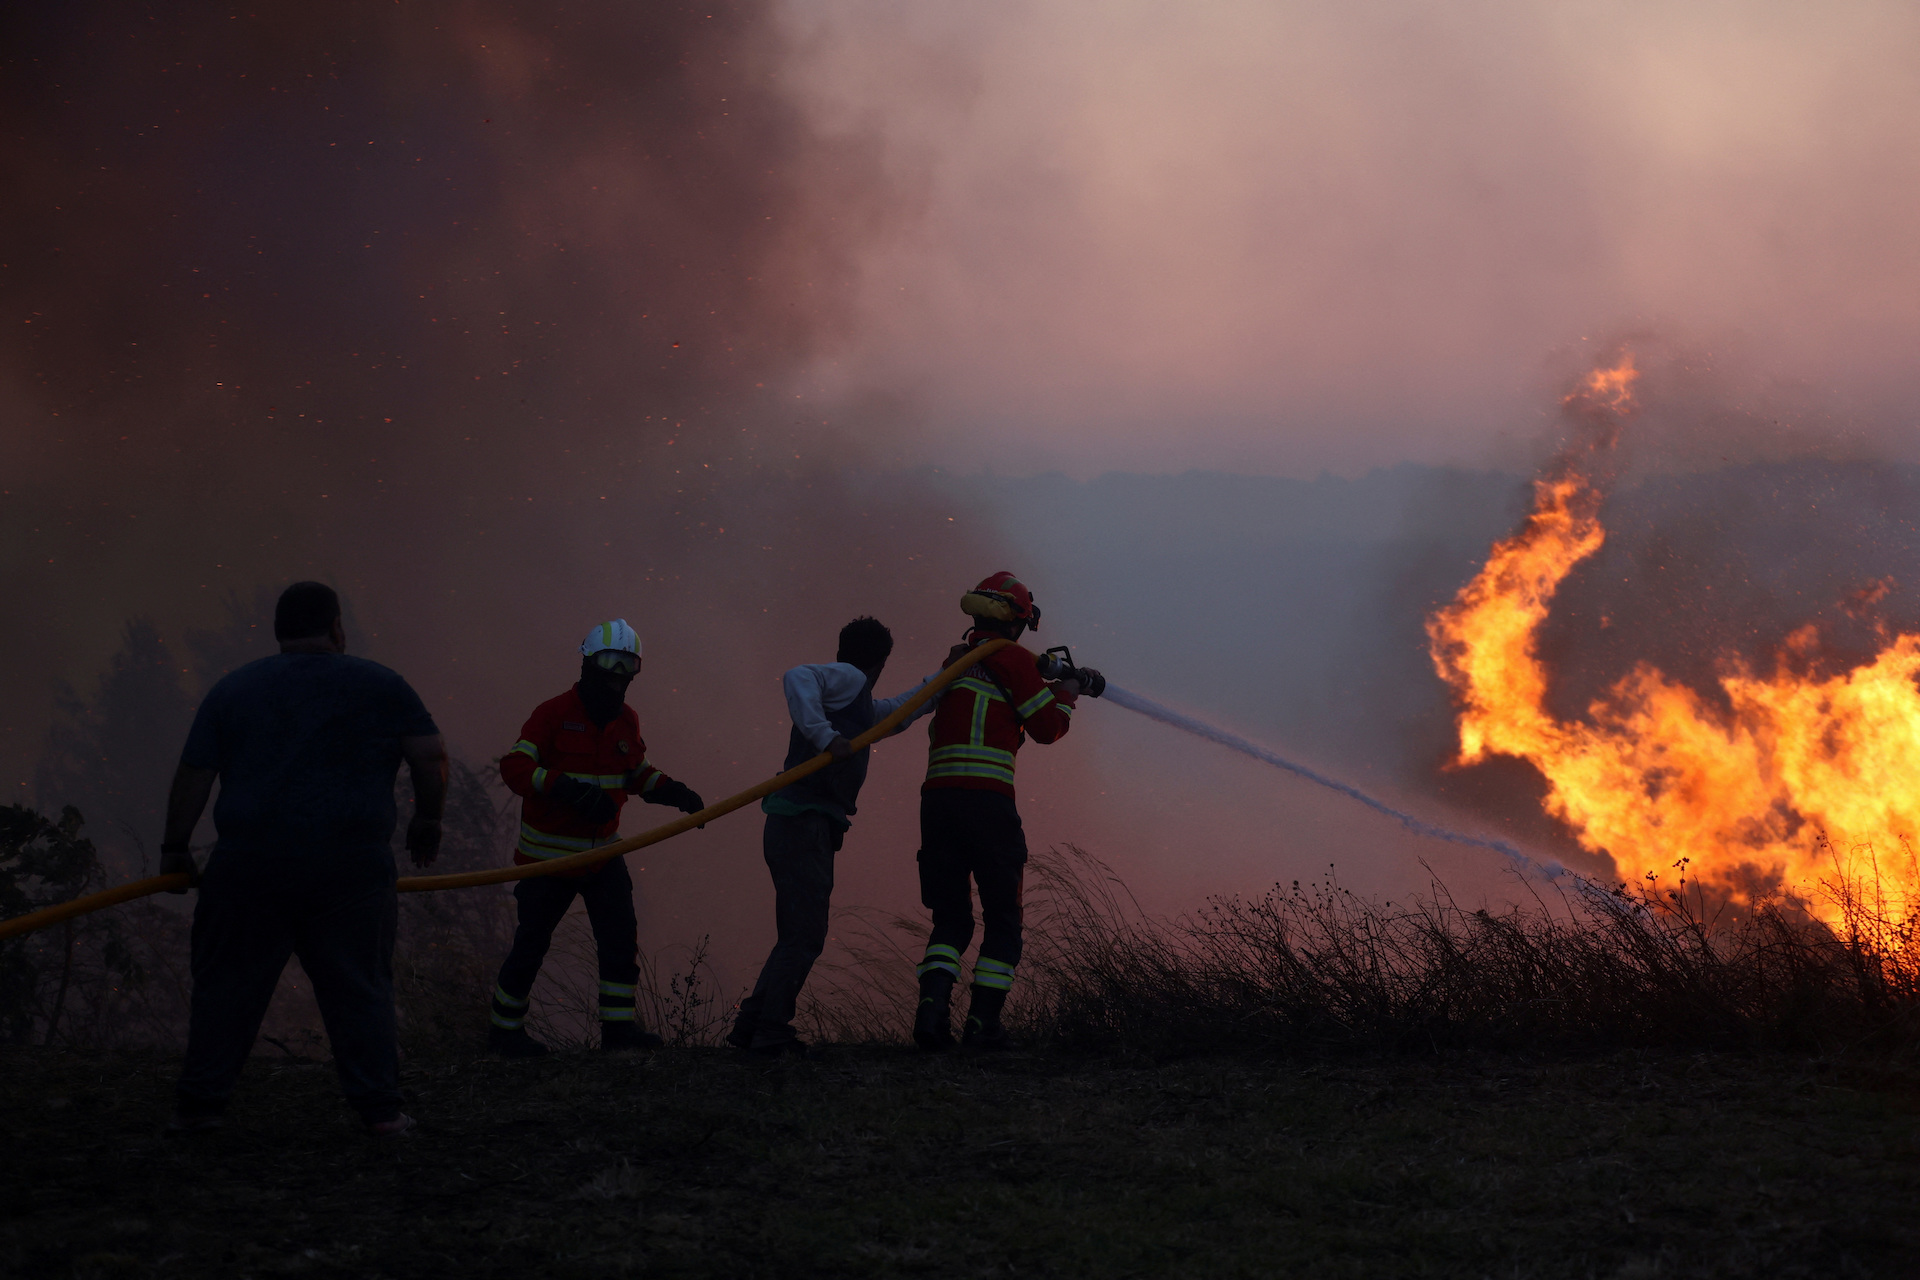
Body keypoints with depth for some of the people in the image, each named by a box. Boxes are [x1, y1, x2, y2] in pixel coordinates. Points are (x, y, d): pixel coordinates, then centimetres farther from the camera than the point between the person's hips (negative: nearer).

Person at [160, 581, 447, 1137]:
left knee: (228, 985, 9)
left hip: (250, 862, 1)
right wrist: (427, 820, 17)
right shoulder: (379, 685, 6)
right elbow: (431, 756, 1)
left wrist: (175, 847, 15)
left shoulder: (233, 689, 9)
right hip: (351, 863, -1)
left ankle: (198, 1103, 12)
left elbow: (193, 774, 6)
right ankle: (380, 1108, 4)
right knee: (360, 987, 6)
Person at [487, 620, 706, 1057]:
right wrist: (569, 789, -36)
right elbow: (515, 767, -22)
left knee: (621, 935, -3)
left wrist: (673, 792, 0)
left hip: (602, 850, 6)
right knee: (532, 942, 0)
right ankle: (504, 1029, 14)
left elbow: (637, 774, 20)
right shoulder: (554, 713, -15)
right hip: (549, 853, -6)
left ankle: (618, 1025, 5)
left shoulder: (626, 721, 6)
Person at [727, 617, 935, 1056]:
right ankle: (769, 1033, -11)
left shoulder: (857, 703, 24)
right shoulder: (848, 679, -2)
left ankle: (752, 1028, 15)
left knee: (799, 937, 13)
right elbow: (797, 677, -22)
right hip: (804, 822, -10)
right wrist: (825, 737, -29)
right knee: (804, 937, -10)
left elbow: (899, 710, 39)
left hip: (804, 827, 10)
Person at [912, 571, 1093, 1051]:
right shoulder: (1012, 659, -1)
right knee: (1002, 921, 7)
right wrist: (1066, 694, 20)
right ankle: (982, 1021, -2)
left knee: (951, 918, 10)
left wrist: (1049, 681, 36)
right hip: (987, 799, -6)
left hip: (937, 796, 6)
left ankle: (932, 1007, -13)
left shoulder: (956, 659, 20)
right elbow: (1046, 727, 2)